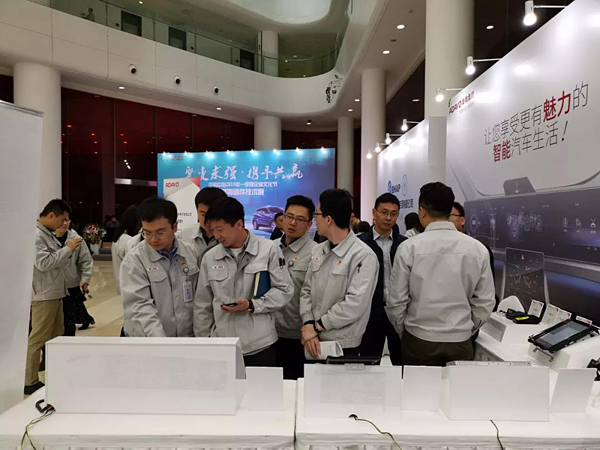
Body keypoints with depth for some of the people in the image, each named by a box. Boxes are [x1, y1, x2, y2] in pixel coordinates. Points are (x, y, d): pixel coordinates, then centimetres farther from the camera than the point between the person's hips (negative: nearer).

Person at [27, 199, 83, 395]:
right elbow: (43, 263, -23)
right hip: (43, 295, -10)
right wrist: (68, 249, -18)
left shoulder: (49, 234, 13)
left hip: (55, 293, 10)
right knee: (38, 339, -1)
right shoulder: (35, 234, -16)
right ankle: (30, 382, 10)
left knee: (57, 336, 17)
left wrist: (69, 250, 1)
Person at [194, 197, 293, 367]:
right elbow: (202, 305, 10)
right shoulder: (209, 257, 4)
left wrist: (252, 305, -14)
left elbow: (284, 290, -2)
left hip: (260, 346, -2)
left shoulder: (269, 249, -4)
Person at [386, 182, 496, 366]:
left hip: (419, 340, -1)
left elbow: (396, 301, -8)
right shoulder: (478, 249, -5)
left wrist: (402, 330, 9)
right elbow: (485, 303, 0)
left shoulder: (409, 247, -13)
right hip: (460, 341, 2)